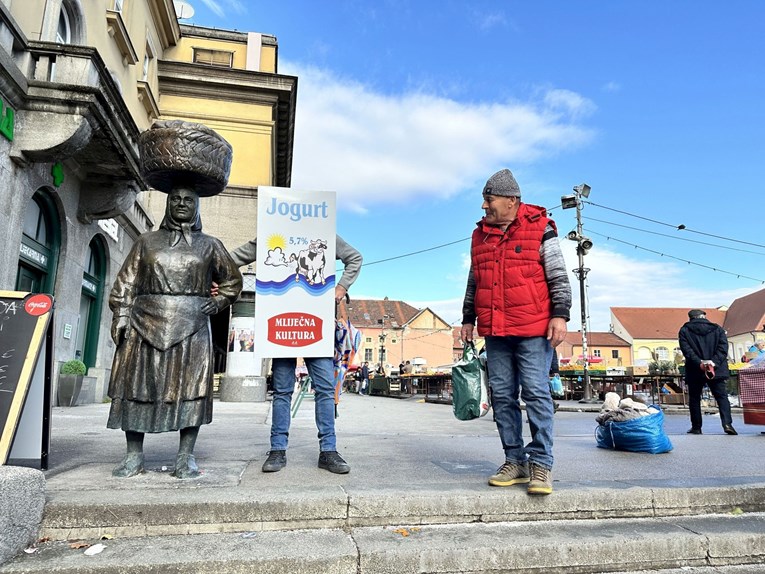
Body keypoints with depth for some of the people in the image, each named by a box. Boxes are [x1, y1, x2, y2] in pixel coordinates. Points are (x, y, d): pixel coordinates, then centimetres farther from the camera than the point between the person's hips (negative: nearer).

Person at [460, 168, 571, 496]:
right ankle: (515, 461, 18)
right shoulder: (480, 235, 14)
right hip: (495, 333, 6)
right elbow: (474, 282, 21)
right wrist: (468, 319, 19)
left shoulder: (540, 229, 0)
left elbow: (558, 276, -2)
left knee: (536, 393, -5)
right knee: (502, 396, 7)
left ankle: (541, 464, 5)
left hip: (533, 330, -5)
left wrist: (559, 316, -11)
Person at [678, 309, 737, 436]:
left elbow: (687, 350, -11)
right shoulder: (718, 329, 9)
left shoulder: (684, 331, 3)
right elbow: (723, 349, -3)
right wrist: (713, 363, -12)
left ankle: (696, 427, 10)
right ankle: (727, 424, -11)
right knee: (722, 396, 6)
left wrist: (699, 363, -17)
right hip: (716, 370, 1)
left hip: (695, 371, -1)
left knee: (694, 399, 9)